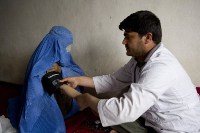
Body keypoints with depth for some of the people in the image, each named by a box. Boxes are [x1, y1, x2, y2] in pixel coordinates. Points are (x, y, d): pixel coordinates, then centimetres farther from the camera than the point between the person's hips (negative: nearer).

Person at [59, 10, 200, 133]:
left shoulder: (160, 67, -31)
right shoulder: (139, 59, -2)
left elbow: (126, 110, -37)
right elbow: (114, 80, 6)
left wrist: (87, 99, -22)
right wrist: (79, 80, -1)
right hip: (155, 122, 7)